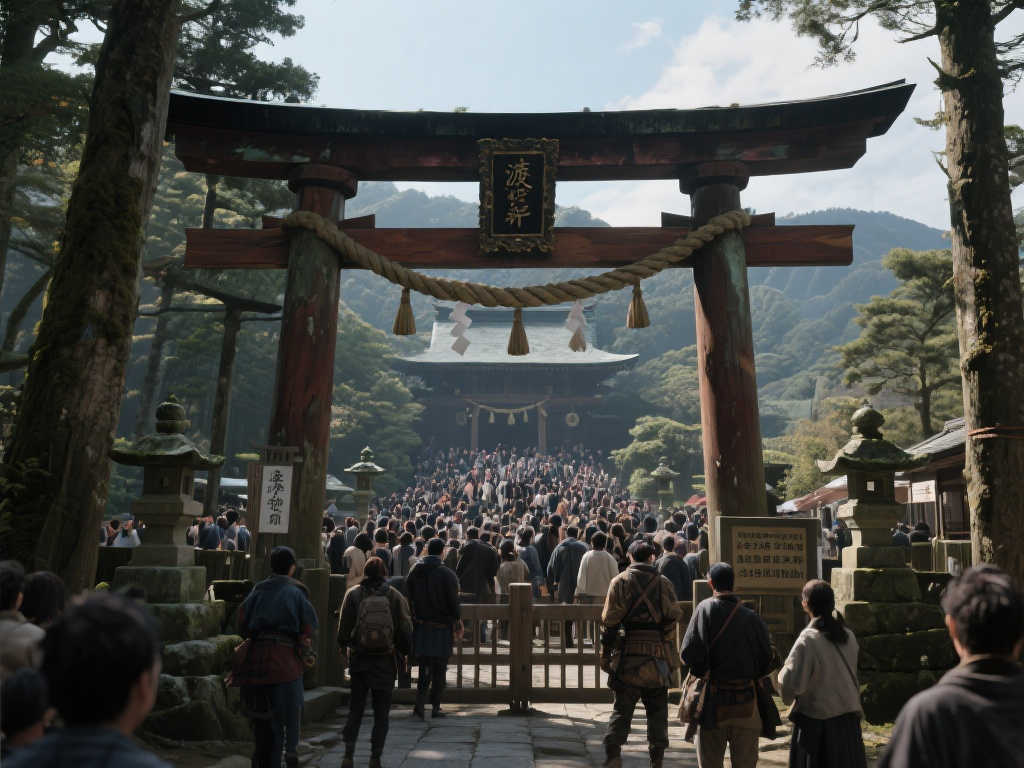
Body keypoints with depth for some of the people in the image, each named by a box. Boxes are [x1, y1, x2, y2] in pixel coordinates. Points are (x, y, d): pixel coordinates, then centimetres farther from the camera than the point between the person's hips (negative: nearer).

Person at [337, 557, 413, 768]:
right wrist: (403, 652, 10)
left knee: (355, 710, 13)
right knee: (381, 713, 10)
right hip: (386, 661, 0)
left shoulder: (353, 594, -4)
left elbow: (343, 630, -2)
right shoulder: (395, 596, -4)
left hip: (359, 660, 1)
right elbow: (405, 630, -4)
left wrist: (344, 647, 15)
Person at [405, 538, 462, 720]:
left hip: (420, 625, 4)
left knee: (424, 665, 13)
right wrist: (458, 624, -1)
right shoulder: (447, 574, -11)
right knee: (440, 668, 9)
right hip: (441, 627, -3)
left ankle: (420, 702, -3)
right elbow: (453, 602, -11)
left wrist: (414, 619, 14)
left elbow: (409, 598, 5)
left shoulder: (414, 570, 1)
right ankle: (435, 707, 14)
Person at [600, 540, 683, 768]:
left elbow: (609, 621, -4)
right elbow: (674, 617, 0)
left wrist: (605, 654, 2)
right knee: (657, 710, 13)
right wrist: (665, 645, 10)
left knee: (621, 710, 7)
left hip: (627, 655, -1)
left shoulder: (620, 581, -1)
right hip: (657, 655, 1)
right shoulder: (664, 583, 2)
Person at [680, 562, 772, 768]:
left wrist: (702, 674, 1)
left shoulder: (705, 609, -12)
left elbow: (688, 653, -17)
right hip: (746, 701, 2)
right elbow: (767, 661, -3)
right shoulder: (752, 617, -5)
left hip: (713, 701, -2)